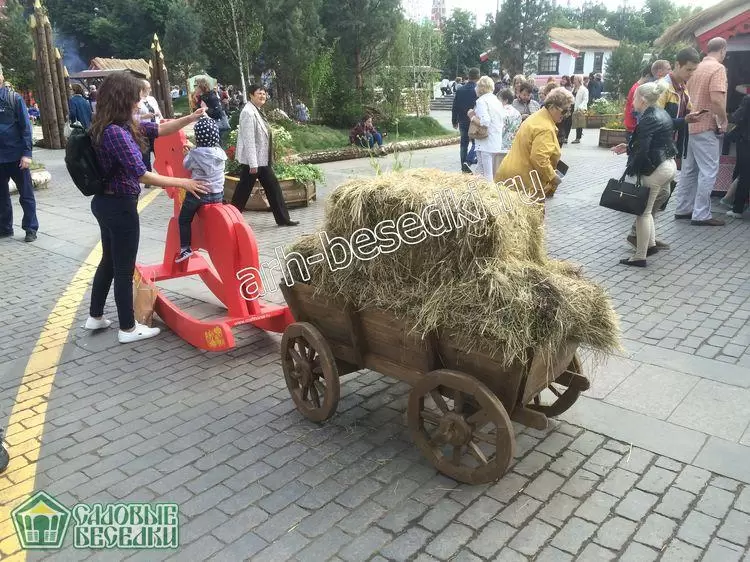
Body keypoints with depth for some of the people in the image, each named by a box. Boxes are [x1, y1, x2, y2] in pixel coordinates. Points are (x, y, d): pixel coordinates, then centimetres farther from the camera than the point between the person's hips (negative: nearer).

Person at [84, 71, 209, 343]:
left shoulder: (123, 125, 6)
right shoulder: (116, 132, -24)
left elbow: (159, 129, 12)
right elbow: (141, 174, -27)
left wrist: (190, 118, 2)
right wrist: (182, 183, -22)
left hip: (105, 202, 10)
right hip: (120, 206, -10)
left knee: (109, 261, 22)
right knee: (124, 268, 2)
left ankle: (95, 317, 35)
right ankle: (128, 329, 16)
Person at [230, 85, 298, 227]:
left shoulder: (257, 111, 12)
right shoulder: (248, 112, -17)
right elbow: (249, 139, -22)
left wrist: (269, 159, 17)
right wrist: (253, 164, -24)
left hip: (263, 160, 10)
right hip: (252, 161, -10)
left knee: (273, 187, 10)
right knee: (243, 192, 0)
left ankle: (283, 219, 17)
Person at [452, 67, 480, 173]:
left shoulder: (460, 90, 2)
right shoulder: (477, 90, -13)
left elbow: (455, 106, 5)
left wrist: (455, 121, 14)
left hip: (463, 122, 4)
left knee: (464, 143, 13)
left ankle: (464, 166, 11)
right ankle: (468, 161, -10)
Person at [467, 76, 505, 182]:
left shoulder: (482, 101, -9)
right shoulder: (497, 101, 15)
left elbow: (485, 122, -21)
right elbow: (503, 118, 14)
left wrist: (472, 117, -5)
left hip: (486, 144, -8)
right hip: (498, 144, 8)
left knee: (486, 176, -7)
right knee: (496, 176, 14)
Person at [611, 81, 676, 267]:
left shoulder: (648, 119, -17)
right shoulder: (662, 114, 12)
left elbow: (642, 151, -22)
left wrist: (629, 172, -14)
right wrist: (628, 148, 17)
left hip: (655, 169, -10)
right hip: (669, 165, 10)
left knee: (643, 212, -3)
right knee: (647, 208, 19)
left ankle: (640, 257, 1)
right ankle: (651, 244, 26)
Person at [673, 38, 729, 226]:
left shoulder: (695, 68, 11)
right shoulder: (718, 68, -12)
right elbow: (717, 99, -23)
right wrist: (724, 121, -10)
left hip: (689, 125, 8)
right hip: (706, 127, -8)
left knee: (689, 169, 14)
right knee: (708, 172, -3)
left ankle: (683, 209, 19)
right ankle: (701, 215, -2)